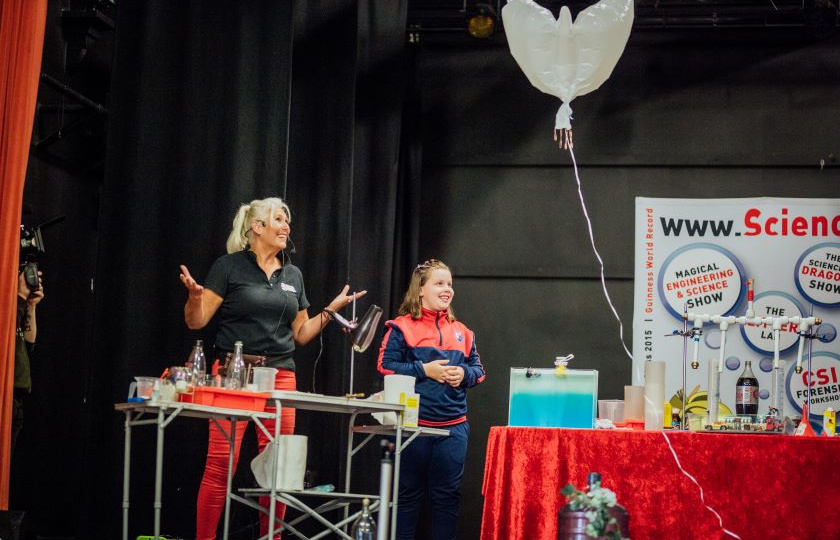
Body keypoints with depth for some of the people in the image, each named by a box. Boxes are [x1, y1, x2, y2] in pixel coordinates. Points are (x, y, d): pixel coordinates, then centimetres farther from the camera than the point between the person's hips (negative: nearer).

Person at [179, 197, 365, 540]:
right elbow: (196, 321, -3)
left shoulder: (293, 275, 16)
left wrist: (332, 309, 9)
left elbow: (301, 334, 20)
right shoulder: (229, 266, 1)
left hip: (281, 377, 5)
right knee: (220, 464, -10)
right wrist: (194, 295, -22)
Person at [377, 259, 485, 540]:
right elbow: (386, 367, -8)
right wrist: (424, 370, -15)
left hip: (453, 426, 4)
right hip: (412, 423, -4)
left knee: (447, 495, 7)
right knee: (408, 493, 5)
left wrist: (464, 374, -7)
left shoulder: (461, 332, 13)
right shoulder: (401, 327, -2)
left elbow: (478, 369, 14)